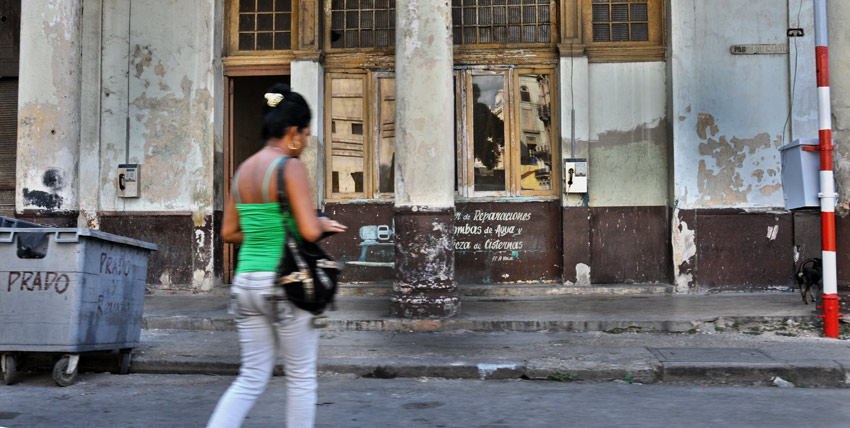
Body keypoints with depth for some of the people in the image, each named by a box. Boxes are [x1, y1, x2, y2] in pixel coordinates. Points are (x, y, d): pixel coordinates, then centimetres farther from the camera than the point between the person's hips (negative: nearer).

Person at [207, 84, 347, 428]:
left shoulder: (244, 170, 11)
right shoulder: (289, 167, -12)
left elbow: (229, 232, 15)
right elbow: (309, 231, -18)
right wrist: (322, 223, 3)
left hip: (246, 280, 7)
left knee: (251, 378, 13)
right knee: (301, 378, 9)